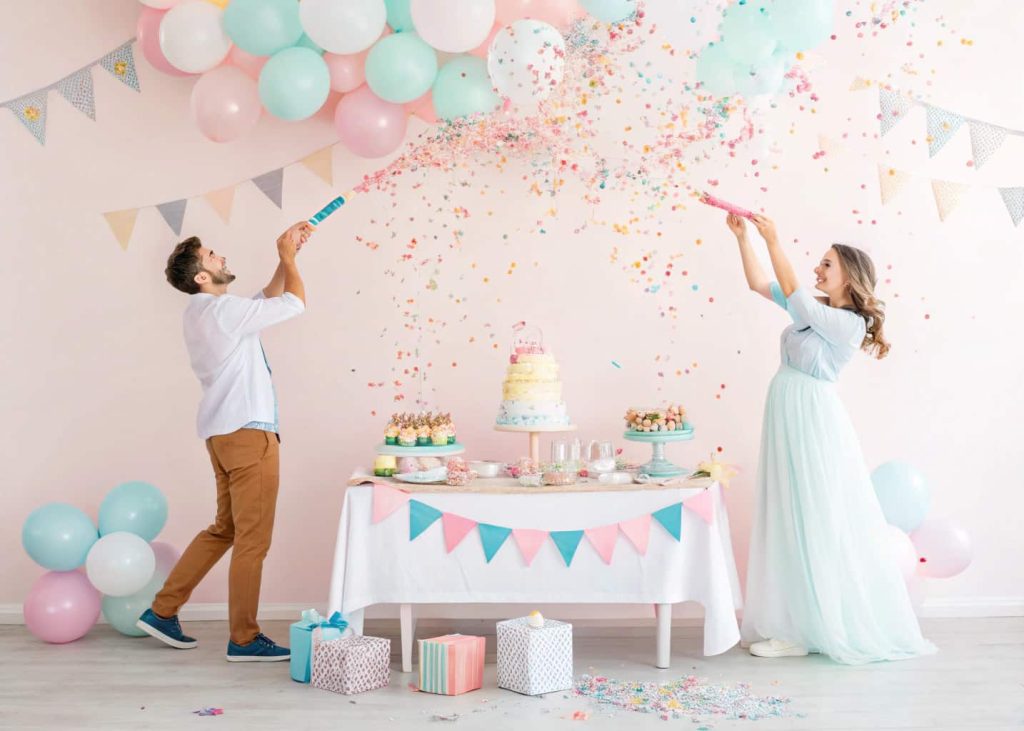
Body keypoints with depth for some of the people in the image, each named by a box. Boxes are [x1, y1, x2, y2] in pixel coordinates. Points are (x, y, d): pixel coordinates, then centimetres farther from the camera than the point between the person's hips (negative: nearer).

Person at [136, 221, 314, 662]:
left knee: (224, 529, 18)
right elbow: (295, 304, -10)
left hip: (226, 432, 10)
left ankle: (162, 611, 21)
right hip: (248, 432, -10)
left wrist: (286, 256, 19)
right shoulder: (223, 311, -15)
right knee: (253, 539, -2)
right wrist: (288, 256, 4)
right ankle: (244, 639, 5)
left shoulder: (203, 312, 15)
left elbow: (268, 299, 25)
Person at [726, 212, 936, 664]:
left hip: (812, 423, -9)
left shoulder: (850, 323, -13)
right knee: (791, 523, 12)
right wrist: (742, 238, 4)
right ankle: (797, 625, 20)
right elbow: (758, 284, 11)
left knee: (813, 525, -2)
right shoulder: (814, 310, 10)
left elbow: (792, 293, -20)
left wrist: (773, 242, -18)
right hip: (788, 419, 9)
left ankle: (803, 632, 6)